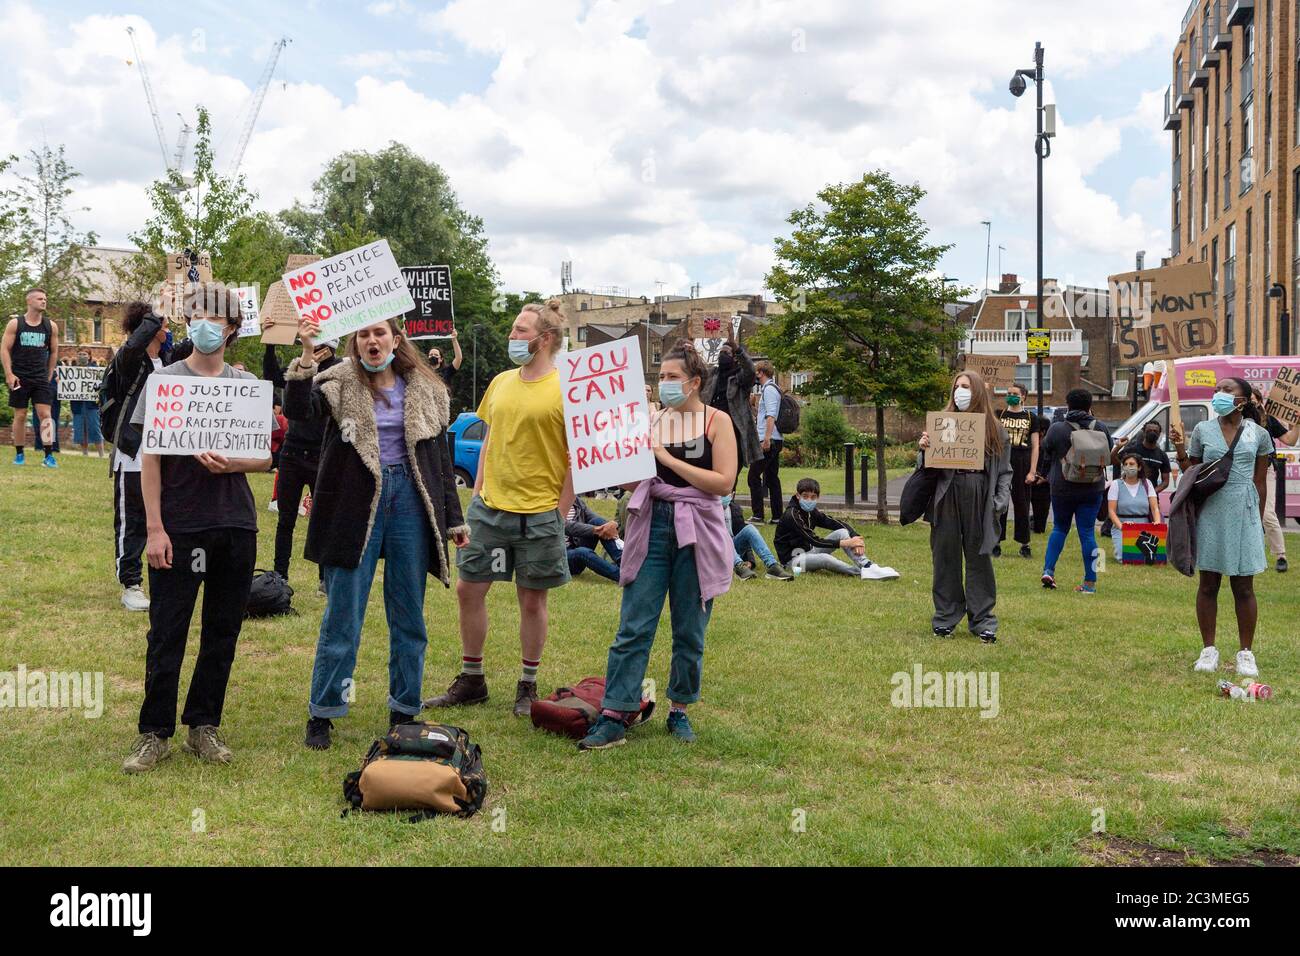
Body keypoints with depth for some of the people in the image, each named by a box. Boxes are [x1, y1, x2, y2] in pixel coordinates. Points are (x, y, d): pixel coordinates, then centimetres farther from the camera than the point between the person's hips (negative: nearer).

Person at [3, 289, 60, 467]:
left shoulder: (51, 326, 5)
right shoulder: (15, 323, -1)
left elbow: (53, 352, 13)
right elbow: (4, 349, -2)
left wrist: (49, 376, 8)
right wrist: (9, 374, -11)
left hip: (41, 378, 1)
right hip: (19, 378, -1)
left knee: (45, 414, -8)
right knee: (20, 416, 4)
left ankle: (49, 456, -7)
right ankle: (19, 454, 14)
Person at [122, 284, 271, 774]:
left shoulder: (247, 384, 7)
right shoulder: (165, 380, 0)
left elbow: (265, 458, 7)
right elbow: (149, 459, -2)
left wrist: (229, 464, -15)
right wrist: (154, 528, -9)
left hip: (235, 525, 3)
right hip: (179, 526, -3)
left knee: (222, 631, 8)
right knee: (167, 632, 0)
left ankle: (203, 726, 20)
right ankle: (154, 733, 9)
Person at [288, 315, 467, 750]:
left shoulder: (424, 390, 8)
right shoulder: (339, 384, 1)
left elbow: (440, 455, 11)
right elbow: (299, 411, -18)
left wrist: (454, 519, 8)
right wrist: (306, 356, -30)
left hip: (410, 500, 3)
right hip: (356, 503, -2)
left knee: (409, 616, 9)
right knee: (342, 615, 2)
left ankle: (404, 712, 21)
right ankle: (321, 714, 14)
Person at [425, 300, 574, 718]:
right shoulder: (501, 382, 9)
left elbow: (578, 458, -9)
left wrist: (559, 513, -11)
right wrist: (477, 493, 10)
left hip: (538, 514, -6)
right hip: (489, 508, 6)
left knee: (532, 600, 6)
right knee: (468, 589, 7)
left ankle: (528, 688, 21)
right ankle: (470, 680, 22)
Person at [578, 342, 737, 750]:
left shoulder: (717, 421, 1)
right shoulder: (652, 420, 9)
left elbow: (724, 482, -10)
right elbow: (632, 482, 11)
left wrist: (668, 458, -12)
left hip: (697, 532, -2)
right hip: (652, 526, 2)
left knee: (689, 631, 7)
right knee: (633, 627, -3)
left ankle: (679, 711, 22)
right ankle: (614, 717, -2)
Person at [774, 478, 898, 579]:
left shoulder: (812, 512, 5)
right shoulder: (791, 515, -20)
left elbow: (840, 524, 0)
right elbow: (814, 541, -27)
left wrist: (856, 537, -21)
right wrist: (845, 543, -31)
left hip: (809, 551, 8)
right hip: (793, 558, -8)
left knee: (842, 532, -10)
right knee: (825, 558, -39)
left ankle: (867, 566, -26)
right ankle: (861, 572, -36)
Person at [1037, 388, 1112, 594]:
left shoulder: (1056, 429, -8)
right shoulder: (1101, 428, -1)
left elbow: (1046, 456, 4)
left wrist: (1043, 474, 23)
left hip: (1062, 488, -1)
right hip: (1092, 489, 1)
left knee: (1060, 528, 17)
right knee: (1087, 532, 3)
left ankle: (1048, 570, 4)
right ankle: (1090, 582, 2)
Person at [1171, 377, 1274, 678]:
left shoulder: (1258, 435, 3)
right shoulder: (1202, 431, 5)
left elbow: (1260, 482, 7)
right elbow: (1190, 472, 9)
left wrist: (1259, 520, 7)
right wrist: (1180, 449, -7)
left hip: (1244, 513, -1)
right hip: (1210, 512, 1)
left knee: (1243, 587, 3)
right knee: (1208, 584, 6)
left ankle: (1246, 653, 12)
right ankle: (1208, 650, 15)